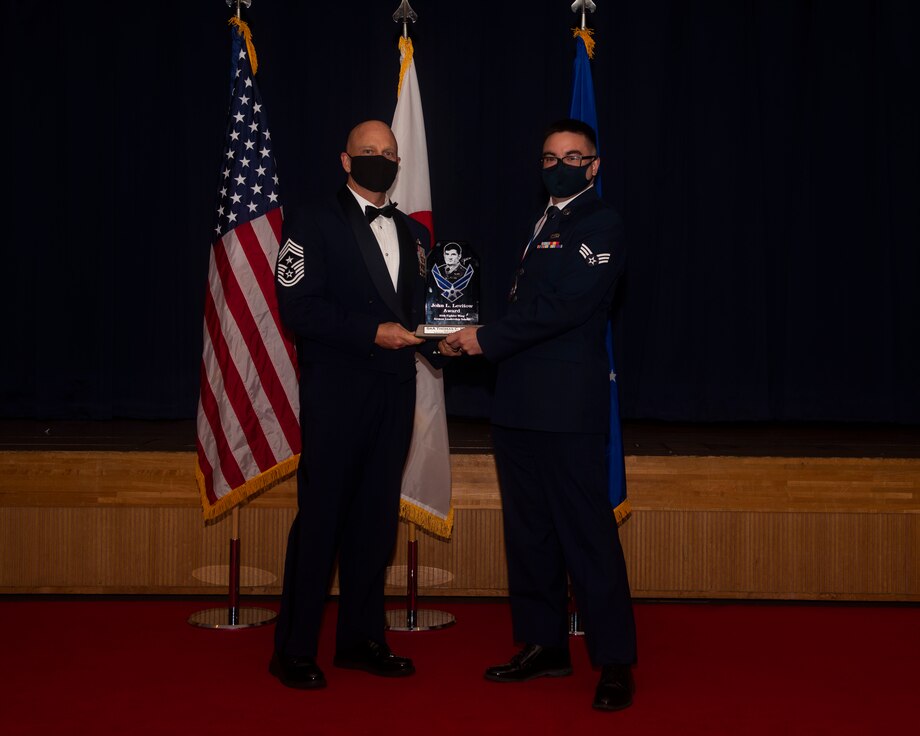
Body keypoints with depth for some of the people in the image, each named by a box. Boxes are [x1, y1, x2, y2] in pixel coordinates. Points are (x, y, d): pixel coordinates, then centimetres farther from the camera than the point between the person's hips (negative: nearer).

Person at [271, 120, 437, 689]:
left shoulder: (414, 233, 18)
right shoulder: (315, 222, 0)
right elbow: (298, 305, -10)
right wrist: (373, 332, -17)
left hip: (395, 392, 6)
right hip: (336, 392, -6)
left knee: (376, 517, 10)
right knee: (320, 517, -3)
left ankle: (362, 638, 20)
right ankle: (295, 650, 5)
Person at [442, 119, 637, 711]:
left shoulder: (602, 225, -5)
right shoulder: (542, 225, 21)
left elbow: (564, 306, -16)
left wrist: (488, 339, -13)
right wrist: (474, 338, 2)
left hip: (569, 402, -8)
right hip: (519, 401, 9)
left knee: (587, 531, -6)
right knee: (529, 529, 12)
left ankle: (615, 662, 1)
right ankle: (544, 645, 23)